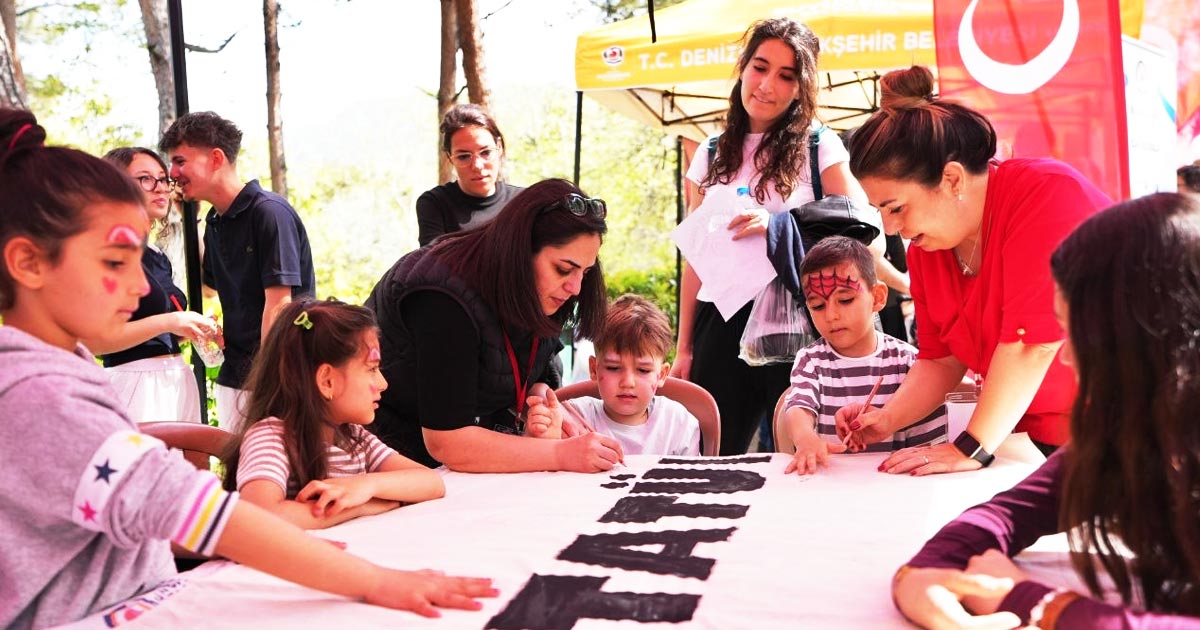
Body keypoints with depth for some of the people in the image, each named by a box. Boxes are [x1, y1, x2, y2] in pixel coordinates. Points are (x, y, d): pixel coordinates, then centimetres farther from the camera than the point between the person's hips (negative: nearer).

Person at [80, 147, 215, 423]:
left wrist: (194, 329, 7)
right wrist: (166, 322, -22)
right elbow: (91, 340, -18)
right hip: (136, 384, -8)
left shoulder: (158, 257, 16)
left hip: (178, 380, 8)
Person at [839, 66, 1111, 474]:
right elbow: (941, 359, 10)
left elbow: (1030, 341, -25)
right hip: (1038, 438, 6)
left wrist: (971, 448, -21)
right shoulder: (925, 249, 1)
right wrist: (886, 420, -5)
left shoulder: (1046, 194, -21)